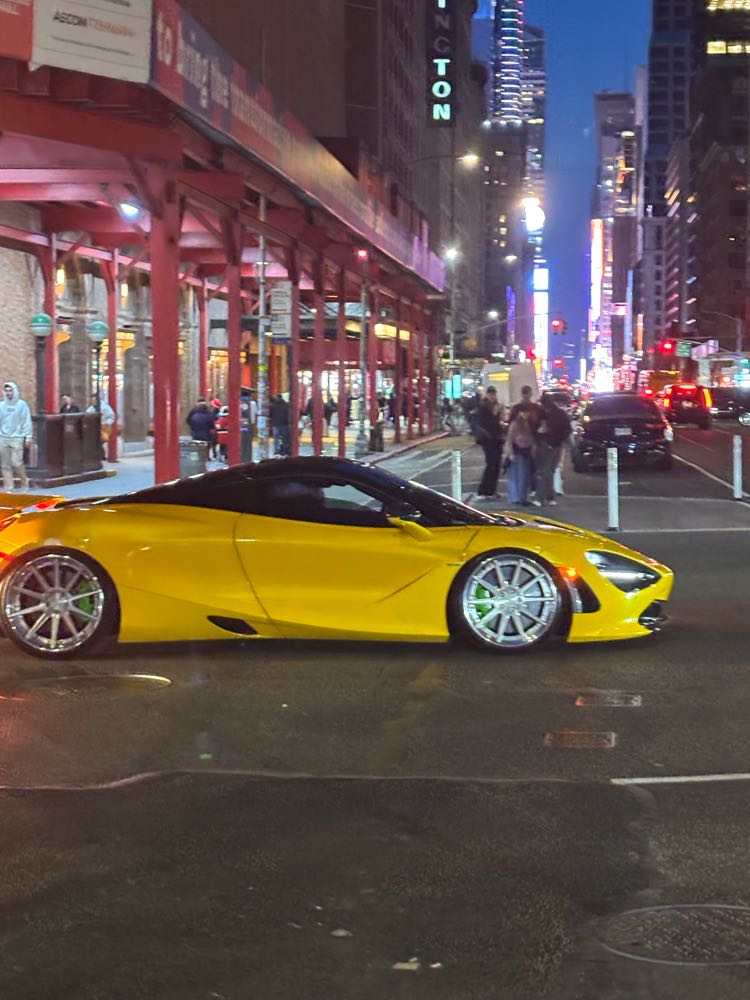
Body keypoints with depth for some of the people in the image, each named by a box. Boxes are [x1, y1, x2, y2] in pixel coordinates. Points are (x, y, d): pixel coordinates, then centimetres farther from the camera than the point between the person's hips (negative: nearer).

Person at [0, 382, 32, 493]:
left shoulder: (22, 404, -2)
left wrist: (28, 437, -7)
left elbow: (27, 421, -3)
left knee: (16, 462, -12)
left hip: (17, 438, -4)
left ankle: (24, 482, 11)